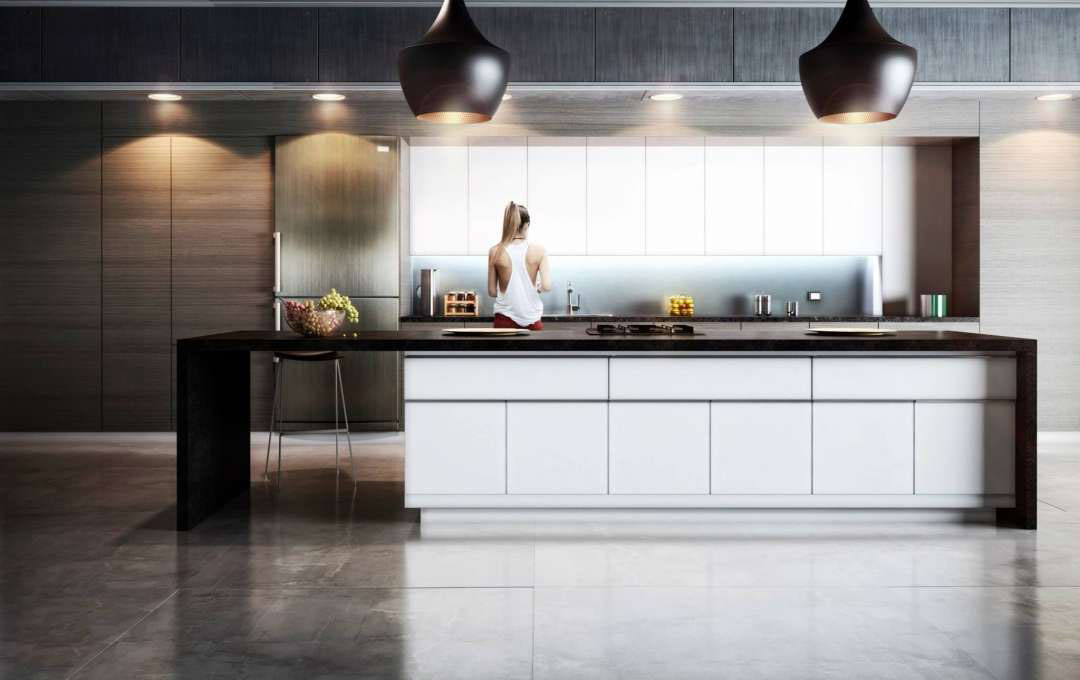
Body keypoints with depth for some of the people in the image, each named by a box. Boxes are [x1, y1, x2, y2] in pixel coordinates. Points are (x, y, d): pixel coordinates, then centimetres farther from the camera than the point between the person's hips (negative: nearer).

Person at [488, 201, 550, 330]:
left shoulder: (495, 252, -5)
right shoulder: (538, 250, -6)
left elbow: (492, 291, -1)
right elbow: (547, 286, -10)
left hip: (505, 319, 0)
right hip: (532, 319, 0)